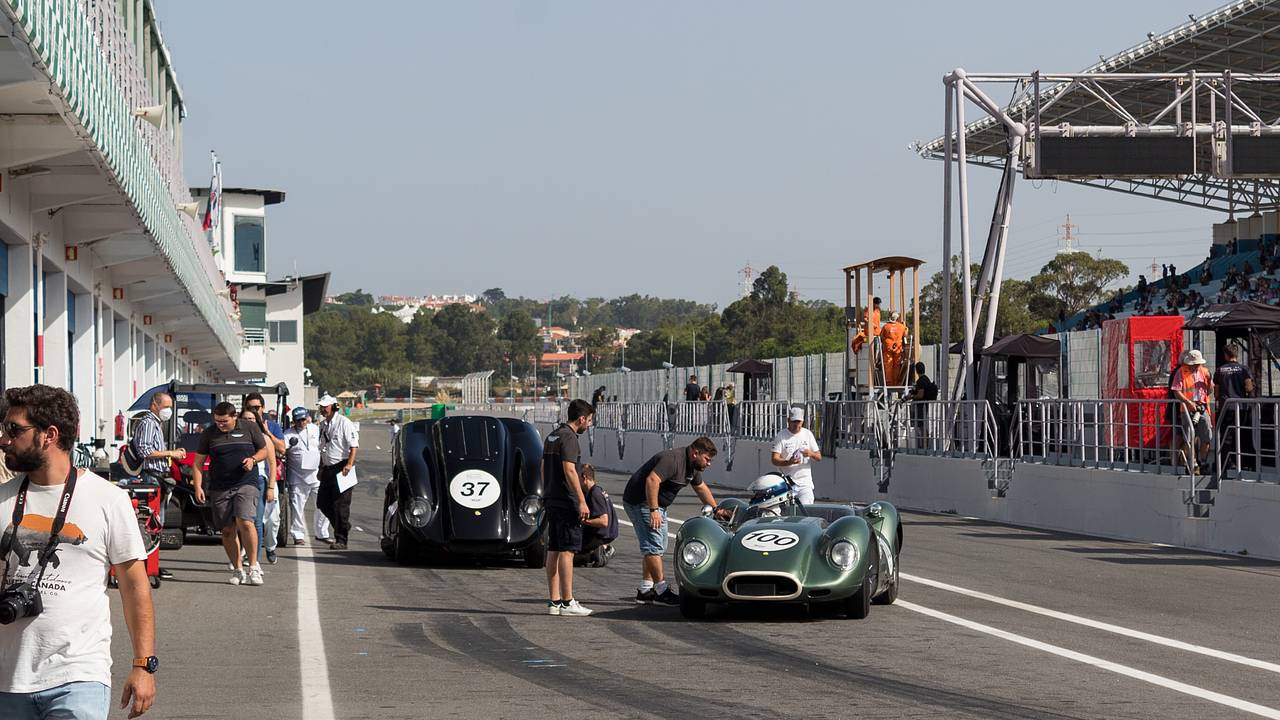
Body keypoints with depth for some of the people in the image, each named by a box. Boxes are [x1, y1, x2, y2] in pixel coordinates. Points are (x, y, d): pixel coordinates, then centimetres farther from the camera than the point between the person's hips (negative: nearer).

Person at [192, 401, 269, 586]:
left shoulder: (250, 428, 3)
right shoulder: (209, 434, 6)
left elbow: (264, 450, 13)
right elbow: (198, 462, 8)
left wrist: (253, 459, -8)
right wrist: (198, 486, -3)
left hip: (246, 484, -3)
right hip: (219, 488, 3)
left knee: (245, 523, -20)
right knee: (228, 530, 3)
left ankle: (254, 567, -11)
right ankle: (237, 569, 13)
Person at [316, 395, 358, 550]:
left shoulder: (344, 422, -9)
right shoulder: (323, 425, 15)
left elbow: (354, 445, -15)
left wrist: (349, 464, -24)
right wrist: (321, 467, 18)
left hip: (341, 468, -8)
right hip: (328, 469, 8)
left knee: (341, 505, -7)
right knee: (322, 503, 6)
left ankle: (341, 540, -3)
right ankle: (343, 526, 23)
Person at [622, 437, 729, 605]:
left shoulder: (692, 466, 8)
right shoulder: (673, 459, -25)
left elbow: (701, 488, 25)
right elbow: (652, 480, -35)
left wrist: (716, 510, 27)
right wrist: (653, 511, -36)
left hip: (657, 505, 11)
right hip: (641, 502, -11)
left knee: (657, 547, 11)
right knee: (654, 547, -12)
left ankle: (645, 591, 14)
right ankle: (661, 591, -11)